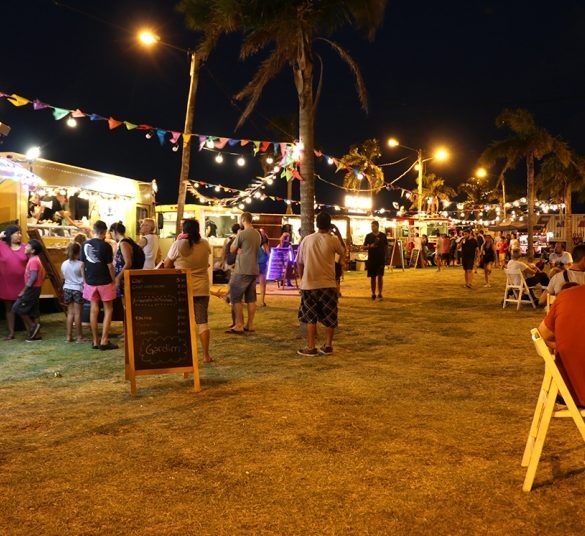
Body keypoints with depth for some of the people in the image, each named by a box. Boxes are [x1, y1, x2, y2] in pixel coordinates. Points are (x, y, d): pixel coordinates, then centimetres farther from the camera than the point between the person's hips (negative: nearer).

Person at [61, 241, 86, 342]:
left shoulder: (64, 264, 3)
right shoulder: (80, 264, -11)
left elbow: (63, 278, 11)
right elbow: (84, 278, -8)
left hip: (67, 289, 5)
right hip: (78, 289, -5)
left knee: (70, 313, 9)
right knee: (77, 313, -1)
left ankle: (69, 336, 9)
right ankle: (80, 336, 4)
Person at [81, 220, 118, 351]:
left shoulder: (85, 244, 1)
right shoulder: (105, 246, -13)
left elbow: (82, 265, 5)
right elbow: (110, 266, -12)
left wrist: (85, 280, 15)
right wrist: (114, 281, 0)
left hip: (90, 282, 4)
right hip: (105, 282, -4)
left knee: (94, 309, 10)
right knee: (108, 310, 5)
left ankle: (95, 341, 15)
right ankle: (104, 341, 1)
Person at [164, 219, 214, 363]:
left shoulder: (178, 245, -10)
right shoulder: (205, 244, -1)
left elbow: (167, 264, 1)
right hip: (202, 289, 3)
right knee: (203, 322, 7)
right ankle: (206, 355, 9)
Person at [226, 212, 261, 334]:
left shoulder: (242, 233, -13)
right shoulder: (257, 234, 11)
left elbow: (232, 249, -1)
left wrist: (236, 236, 8)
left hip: (242, 270, -8)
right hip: (254, 270, 8)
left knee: (236, 298, -2)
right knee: (251, 298, 10)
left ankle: (239, 326, -5)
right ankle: (250, 325, 13)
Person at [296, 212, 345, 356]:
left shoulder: (306, 240, -2)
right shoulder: (332, 240, -6)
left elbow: (299, 262, 3)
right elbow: (343, 251, 14)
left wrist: (302, 279, 16)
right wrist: (338, 234, 17)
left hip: (309, 285, 1)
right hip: (328, 285, -1)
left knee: (310, 317, 8)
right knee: (330, 318, 12)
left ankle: (311, 347, 6)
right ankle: (328, 346, 15)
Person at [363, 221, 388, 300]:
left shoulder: (383, 236, 4)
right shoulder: (368, 236, 3)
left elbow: (386, 246, 11)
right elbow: (364, 247, 4)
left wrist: (385, 255, 4)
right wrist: (370, 246, -15)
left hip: (381, 259, 0)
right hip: (371, 259, 0)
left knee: (380, 276, -3)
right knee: (373, 277, 6)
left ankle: (380, 294, 3)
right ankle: (373, 294, 15)